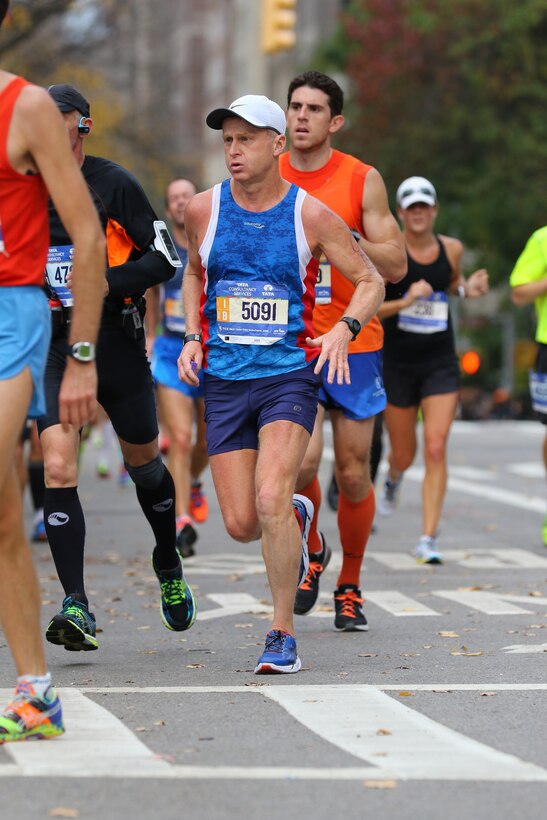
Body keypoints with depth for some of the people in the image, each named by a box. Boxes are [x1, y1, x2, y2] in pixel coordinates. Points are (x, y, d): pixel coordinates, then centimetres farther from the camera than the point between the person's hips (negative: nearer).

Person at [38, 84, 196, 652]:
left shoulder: (113, 184, -7)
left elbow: (165, 257, -6)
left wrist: (108, 282, -18)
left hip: (116, 343, -2)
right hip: (55, 346, 2)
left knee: (143, 464, 14)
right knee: (57, 469, -15)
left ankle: (169, 566, 42)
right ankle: (76, 607, -16)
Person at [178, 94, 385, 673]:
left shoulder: (310, 214, -5)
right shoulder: (204, 210, 1)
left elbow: (371, 282, 5)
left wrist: (343, 330, -14)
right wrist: (192, 337, 8)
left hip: (290, 372, -3)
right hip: (224, 379, 3)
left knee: (271, 500, -22)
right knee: (241, 525, 0)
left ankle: (283, 635, -7)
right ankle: (297, 518, 38)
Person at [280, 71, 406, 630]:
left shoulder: (362, 180, -1)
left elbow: (396, 266, -3)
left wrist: (341, 238, -17)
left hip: (353, 343, 0)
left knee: (352, 472, 3)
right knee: (300, 462, -17)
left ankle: (349, 587, 22)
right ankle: (312, 553, 13)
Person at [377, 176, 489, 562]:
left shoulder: (452, 248, 1)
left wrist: (468, 288, 1)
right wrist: (404, 302, -26)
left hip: (441, 363, 1)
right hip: (398, 363, -1)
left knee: (436, 449, -12)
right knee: (403, 454, 12)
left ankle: (428, 539, -10)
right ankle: (393, 481, 52)